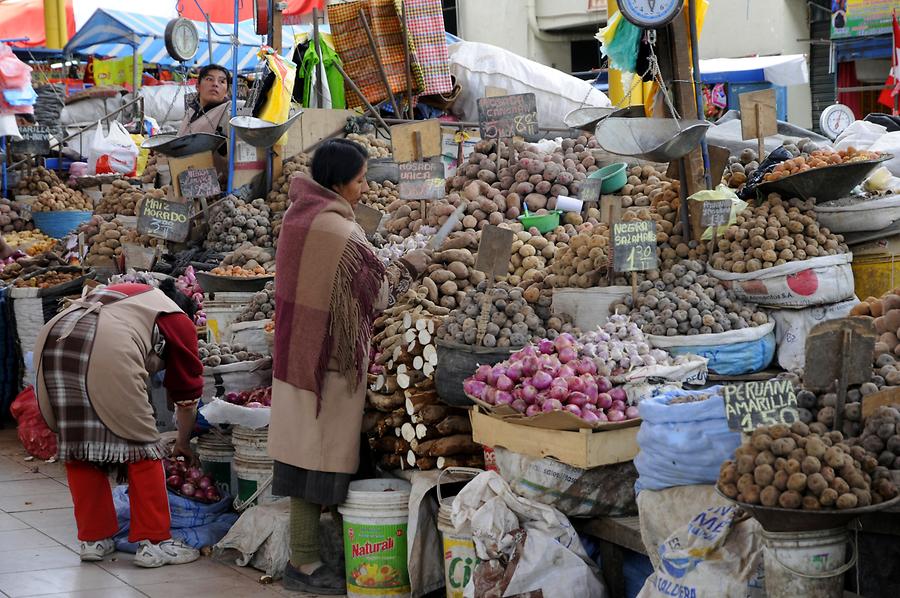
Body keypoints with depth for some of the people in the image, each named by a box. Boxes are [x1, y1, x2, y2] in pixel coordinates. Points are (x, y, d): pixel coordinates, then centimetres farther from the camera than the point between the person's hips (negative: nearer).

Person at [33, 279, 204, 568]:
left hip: (53, 338, 6)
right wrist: (182, 443, 43)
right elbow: (186, 393, 28)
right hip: (107, 351, -6)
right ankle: (153, 542, 9)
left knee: (76, 443, 16)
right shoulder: (180, 321, 23)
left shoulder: (132, 295, 39)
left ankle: (93, 539, 22)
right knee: (142, 446, 7)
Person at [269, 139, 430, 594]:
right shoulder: (338, 231, -21)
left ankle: (301, 554, 18)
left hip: (297, 349, 9)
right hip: (330, 356, -9)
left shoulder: (298, 216, 6)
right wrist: (409, 267, 3)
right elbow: (376, 294, -14)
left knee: (305, 446, 12)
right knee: (321, 453, -2)